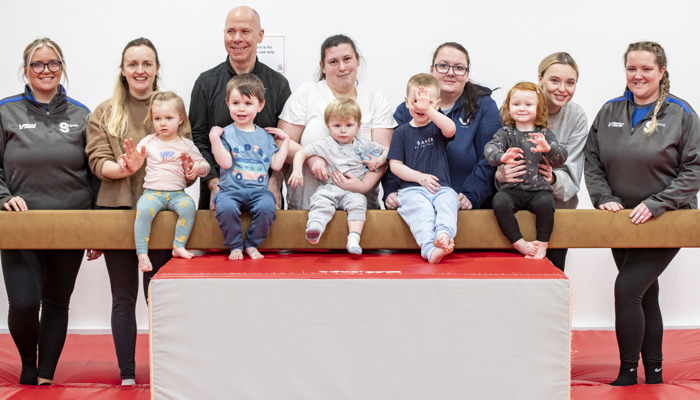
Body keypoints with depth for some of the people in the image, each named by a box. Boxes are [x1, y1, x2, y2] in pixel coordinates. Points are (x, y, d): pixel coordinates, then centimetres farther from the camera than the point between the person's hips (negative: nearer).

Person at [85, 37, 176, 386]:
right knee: (123, 297, 6)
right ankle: (127, 376, 11)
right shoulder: (104, 113, 9)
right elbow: (97, 161, -1)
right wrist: (125, 167, -21)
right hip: (116, 210, 1)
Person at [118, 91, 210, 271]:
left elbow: (204, 165, 15)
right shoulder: (149, 142, 12)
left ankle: (179, 246, -23)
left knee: (188, 205, -32)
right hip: (152, 192, -1)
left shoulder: (186, 145, 12)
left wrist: (198, 168, -8)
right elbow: (133, 160, 11)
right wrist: (124, 160, -13)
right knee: (144, 208, -33)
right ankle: (142, 253, -30)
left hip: (177, 193, 1)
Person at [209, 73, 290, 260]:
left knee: (267, 207, -31)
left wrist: (285, 141, 13)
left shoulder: (265, 136, 15)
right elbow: (225, 163, -7)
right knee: (226, 208, -34)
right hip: (230, 189, -2)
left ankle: (252, 245, -7)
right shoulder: (226, 133, 5)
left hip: (259, 190, 2)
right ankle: (235, 246, -9)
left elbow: (276, 165, 11)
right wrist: (214, 139, -12)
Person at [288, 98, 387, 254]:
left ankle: (354, 239, -40)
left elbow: (387, 150, 25)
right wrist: (297, 171, -10)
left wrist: (379, 161, 4)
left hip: (353, 190, 1)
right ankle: (315, 226, -55)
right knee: (322, 200, -33)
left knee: (357, 201, -31)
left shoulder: (363, 146, 16)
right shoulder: (325, 145, 9)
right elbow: (301, 153, 6)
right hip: (329, 187, -1)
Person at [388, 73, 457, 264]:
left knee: (448, 202, -31)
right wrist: (420, 177, -7)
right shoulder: (402, 132, 11)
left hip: (441, 187, 2)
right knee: (421, 209, -32)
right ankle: (430, 248, -52)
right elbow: (395, 165, 5)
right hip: (412, 188, -2)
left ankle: (444, 234, -56)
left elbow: (450, 129, -15)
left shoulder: (438, 128, 13)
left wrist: (427, 109, -22)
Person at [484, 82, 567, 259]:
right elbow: (490, 148, -7)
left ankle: (542, 244, -16)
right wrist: (501, 157, -31)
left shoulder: (545, 134, 11)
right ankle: (519, 243, -20)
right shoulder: (505, 133, 11)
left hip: (538, 189, 0)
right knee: (499, 201, -30)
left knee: (545, 202, -32)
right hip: (512, 189, 1)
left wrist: (548, 148, -25)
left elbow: (560, 158, -2)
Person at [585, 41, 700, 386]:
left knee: (627, 288, -17)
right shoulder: (609, 112, 5)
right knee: (644, 296, 13)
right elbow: (592, 163, 9)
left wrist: (656, 204, -17)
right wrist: (605, 198, -7)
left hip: (665, 220, -5)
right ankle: (653, 372, 23)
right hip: (623, 220, 5)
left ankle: (628, 374, -6)